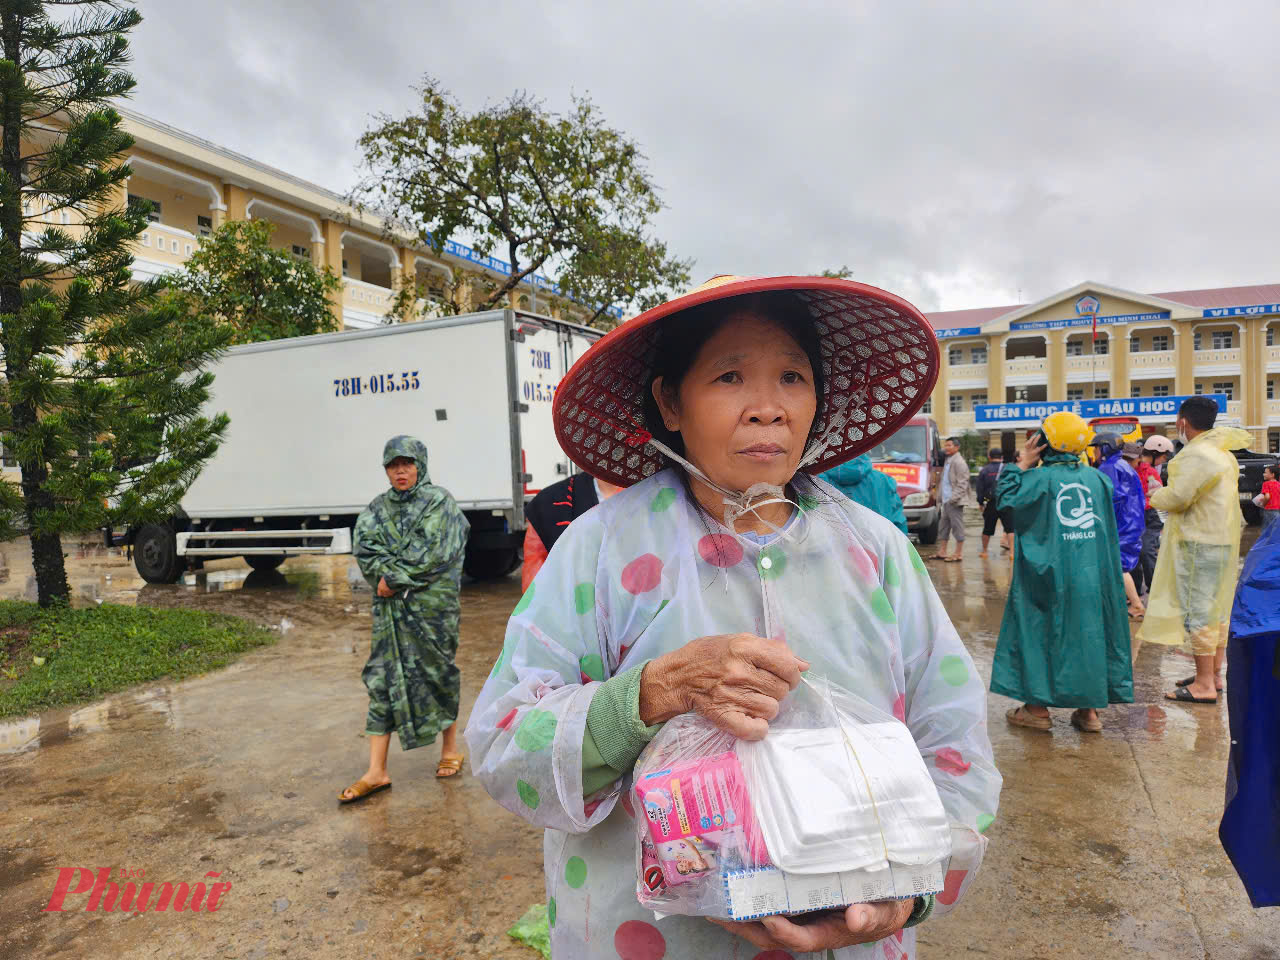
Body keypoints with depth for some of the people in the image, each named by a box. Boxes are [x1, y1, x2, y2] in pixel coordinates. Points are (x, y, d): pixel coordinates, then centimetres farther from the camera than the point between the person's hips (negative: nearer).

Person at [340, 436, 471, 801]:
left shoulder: (439, 502, -3)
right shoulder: (378, 508, 12)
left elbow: (433, 554, -13)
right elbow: (364, 546, 0)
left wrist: (394, 578, -14)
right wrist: (388, 574, -15)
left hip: (432, 603, -4)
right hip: (390, 607, 4)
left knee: (438, 671, 6)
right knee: (382, 678, 2)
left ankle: (451, 749, 27)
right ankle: (377, 771, 7)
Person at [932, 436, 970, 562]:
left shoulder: (959, 462, -12)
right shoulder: (947, 461, 16)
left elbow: (962, 483, -16)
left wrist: (954, 497, -21)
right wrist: (940, 495, 15)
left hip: (954, 501, -10)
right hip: (946, 500, 10)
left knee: (957, 526, -3)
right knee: (943, 526, 14)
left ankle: (958, 554, 2)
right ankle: (942, 552, 21)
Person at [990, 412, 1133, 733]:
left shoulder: (1041, 478, -12)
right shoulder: (1097, 477, 4)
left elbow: (1005, 497, -8)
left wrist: (1022, 465, -1)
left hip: (1049, 576, -4)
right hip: (1092, 575, 5)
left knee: (1040, 633, 6)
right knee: (1090, 631, 12)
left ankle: (1038, 708, 11)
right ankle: (1090, 709, 18)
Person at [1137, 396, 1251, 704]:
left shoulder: (1196, 454, -17)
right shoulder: (1223, 453, 15)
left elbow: (1177, 498, -20)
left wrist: (1156, 495, 0)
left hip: (1199, 544, -10)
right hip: (1222, 540, 10)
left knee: (1198, 612, -6)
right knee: (1216, 610, 15)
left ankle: (1204, 685, -2)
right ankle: (1213, 674, 24)